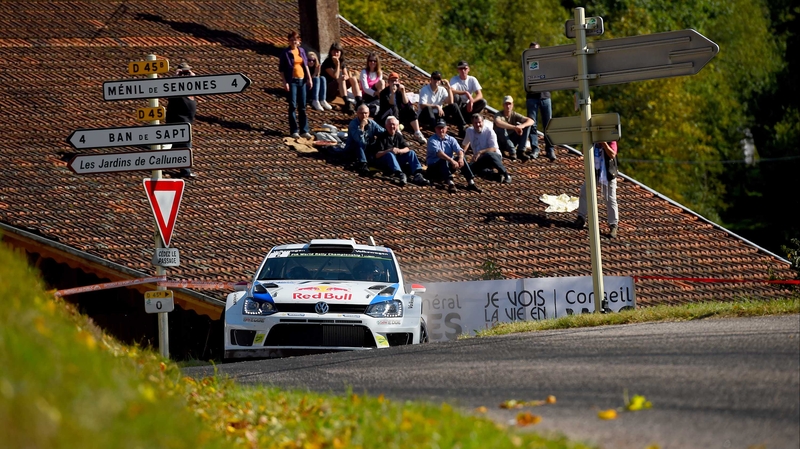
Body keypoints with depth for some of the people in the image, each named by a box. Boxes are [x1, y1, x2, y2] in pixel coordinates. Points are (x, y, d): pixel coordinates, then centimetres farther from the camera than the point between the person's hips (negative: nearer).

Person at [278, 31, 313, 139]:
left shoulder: (302, 51, 10)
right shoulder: (286, 53, -4)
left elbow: (306, 65, 15)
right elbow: (282, 69, -4)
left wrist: (309, 78, 10)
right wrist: (285, 82, -11)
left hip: (302, 81, 5)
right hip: (292, 81, -5)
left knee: (302, 106, 7)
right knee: (293, 106, -4)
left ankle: (304, 130, 11)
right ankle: (294, 131, 0)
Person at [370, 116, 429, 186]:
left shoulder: (398, 136, 11)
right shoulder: (382, 137, -6)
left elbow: (407, 149, 3)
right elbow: (377, 155, -13)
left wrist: (399, 151, -20)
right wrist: (389, 151, -29)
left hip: (396, 159, 5)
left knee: (411, 153, -11)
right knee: (390, 154, -36)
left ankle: (417, 175, -33)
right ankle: (400, 175, -61)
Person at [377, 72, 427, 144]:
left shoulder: (399, 91, 3)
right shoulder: (384, 93, -11)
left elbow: (406, 103, -11)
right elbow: (391, 104, -26)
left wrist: (403, 92, -23)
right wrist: (392, 92, -38)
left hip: (398, 115, 5)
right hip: (385, 117, -5)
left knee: (410, 110, -18)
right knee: (394, 108, -33)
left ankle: (417, 134, -27)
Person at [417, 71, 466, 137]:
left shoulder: (442, 90, 4)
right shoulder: (424, 90, -12)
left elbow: (450, 102, -7)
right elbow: (422, 106, -25)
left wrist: (449, 88, -12)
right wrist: (436, 106, -32)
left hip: (438, 115, 5)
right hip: (426, 116, -5)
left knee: (453, 106, -11)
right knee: (427, 109, -38)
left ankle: (462, 129, -20)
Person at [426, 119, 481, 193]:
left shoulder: (451, 139, 7)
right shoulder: (432, 140, -9)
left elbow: (459, 150, -9)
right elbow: (438, 152, -27)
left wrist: (461, 158, -33)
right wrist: (451, 160, -40)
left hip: (448, 166, 4)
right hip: (434, 167, -4)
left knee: (460, 158, -20)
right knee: (444, 160, -34)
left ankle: (471, 182, -29)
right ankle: (450, 183, -53)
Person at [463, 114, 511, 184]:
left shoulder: (489, 131, -11)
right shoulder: (469, 131, 4)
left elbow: (494, 149, -20)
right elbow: (465, 145, 25)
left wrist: (480, 152, -32)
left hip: (494, 156, -5)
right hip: (480, 160, 5)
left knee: (488, 154, -43)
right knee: (468, 169, -29)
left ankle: (506, 175, -31)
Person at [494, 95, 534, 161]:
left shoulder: (514, 115, -2)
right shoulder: (499, 115, -15)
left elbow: (531, 121, -14)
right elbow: (497, 122, -42)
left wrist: (521, 126, -36)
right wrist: (514, 127, -51)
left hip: (511, 141, 4)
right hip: (500, 143, -4)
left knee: (527, 125, -11)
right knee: (501, 127, -34)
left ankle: (521, 151, -20)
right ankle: (512, 152, -33)